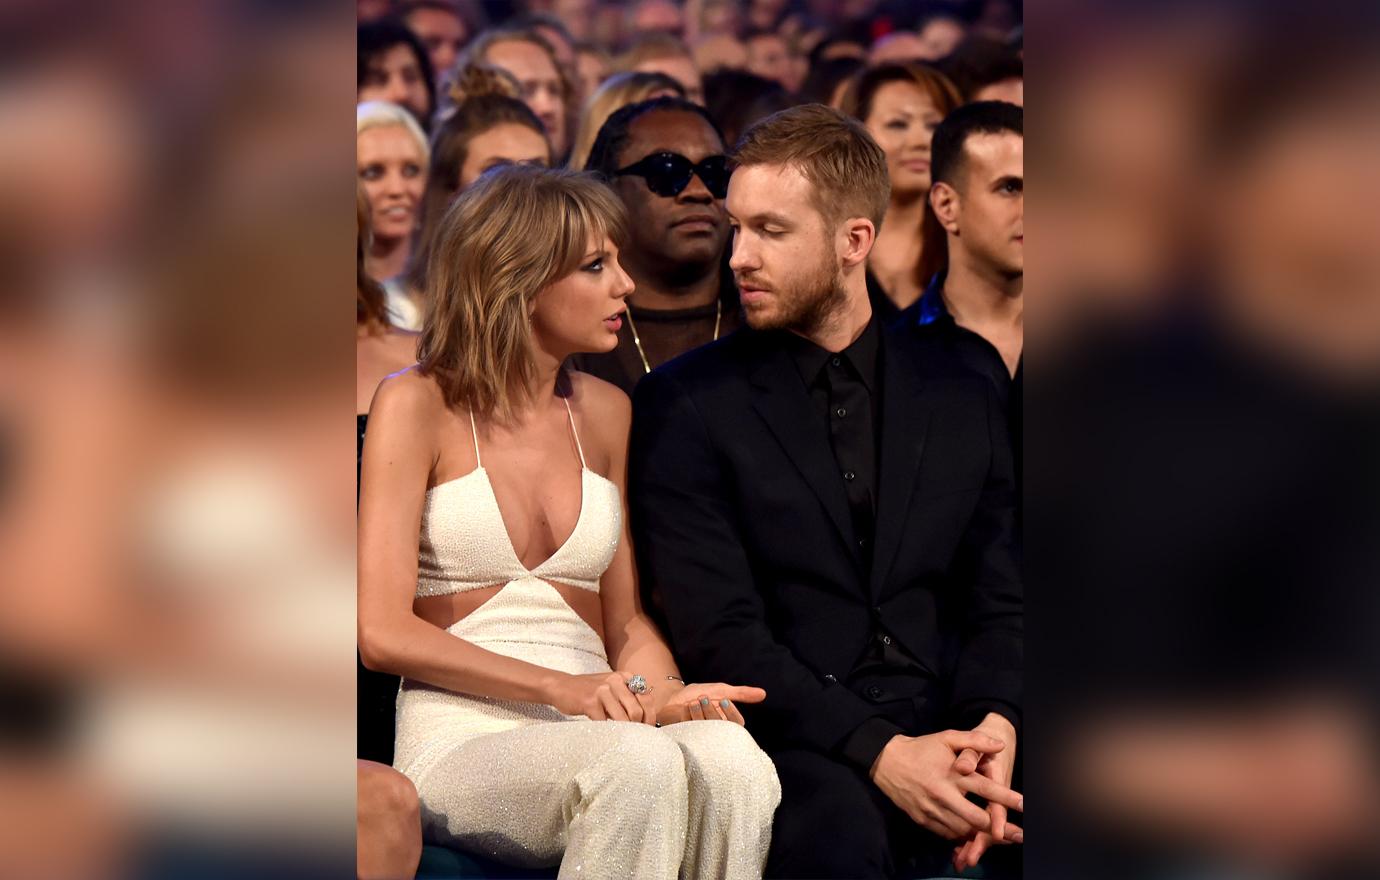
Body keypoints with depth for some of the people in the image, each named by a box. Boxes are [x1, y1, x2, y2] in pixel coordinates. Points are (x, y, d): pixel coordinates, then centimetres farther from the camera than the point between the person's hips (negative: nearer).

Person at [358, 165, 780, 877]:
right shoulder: (418, 404, 1)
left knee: (732, 763, -32)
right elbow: (383, 632, -7)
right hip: (464, 742, -4)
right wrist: (561, 688, -17)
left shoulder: (605, 412, 17)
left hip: (594, 739, 4)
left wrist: (664, 693, -4)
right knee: (644, 764, -37)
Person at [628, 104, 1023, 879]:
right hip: (799, 749, -3)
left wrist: (993, 727, -11)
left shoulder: (960, 397, 15)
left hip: (945, 731, 3)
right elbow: (719, 632, -6)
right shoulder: (686, 405, 3)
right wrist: (880, 752, -18)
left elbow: (998, 603, 11)